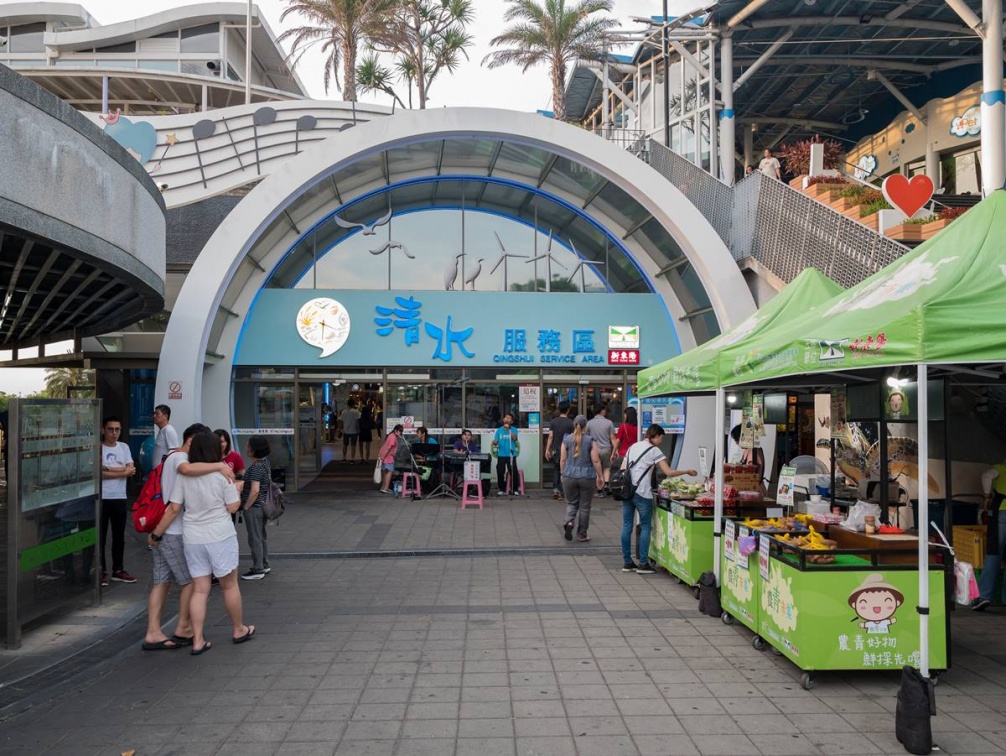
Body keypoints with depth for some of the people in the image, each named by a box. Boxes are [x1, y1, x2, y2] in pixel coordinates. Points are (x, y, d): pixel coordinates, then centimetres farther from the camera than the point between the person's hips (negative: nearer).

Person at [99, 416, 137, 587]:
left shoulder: (124, 447, 9)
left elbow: (131, 470, -2)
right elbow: (99, 473, -17)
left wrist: (108, 468, -11)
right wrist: (122, 472, -11)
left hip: (120, 498, 5)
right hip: (102, 498, -5)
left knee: (119, 536, 12)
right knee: (101, 537, 2)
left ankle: (118, 570, 23)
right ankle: (102, 572, 11)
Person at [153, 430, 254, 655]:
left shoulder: (184, 476, 0)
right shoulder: (222, 474, -9)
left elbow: (173, 509, -1)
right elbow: (233, 507, -7)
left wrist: (156, 533, 9)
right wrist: (237, 489, 10)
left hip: (192, 539, 3)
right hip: (220, 536, -3)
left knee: (199, 590, 9)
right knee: (229, 585, 12)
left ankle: (198, 641, 9)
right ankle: (238, 630, 27)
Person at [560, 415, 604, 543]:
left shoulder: (566, 440, -1)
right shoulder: (590, 441, -6)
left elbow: (562, 460, 2)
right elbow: (596, 461, -6)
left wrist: (563, 474, 15)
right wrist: (600, 476, 4)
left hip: (569, 476, 2)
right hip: (587, 477, -1)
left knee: (571, 503, 17)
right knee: (584, 506, 9)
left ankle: (569, 522, -10)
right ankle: (582, 535, 15)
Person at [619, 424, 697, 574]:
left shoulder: (633, 447, 16)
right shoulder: (654, 450, -4)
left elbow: (622, 470, 13)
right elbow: (669, 473, -9)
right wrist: (687, 472, 3)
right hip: (642, 493, -6)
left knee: (627, 526, 8)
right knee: (645, 527, 3)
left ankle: (627, 563, 13)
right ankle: (643, 564, 3)